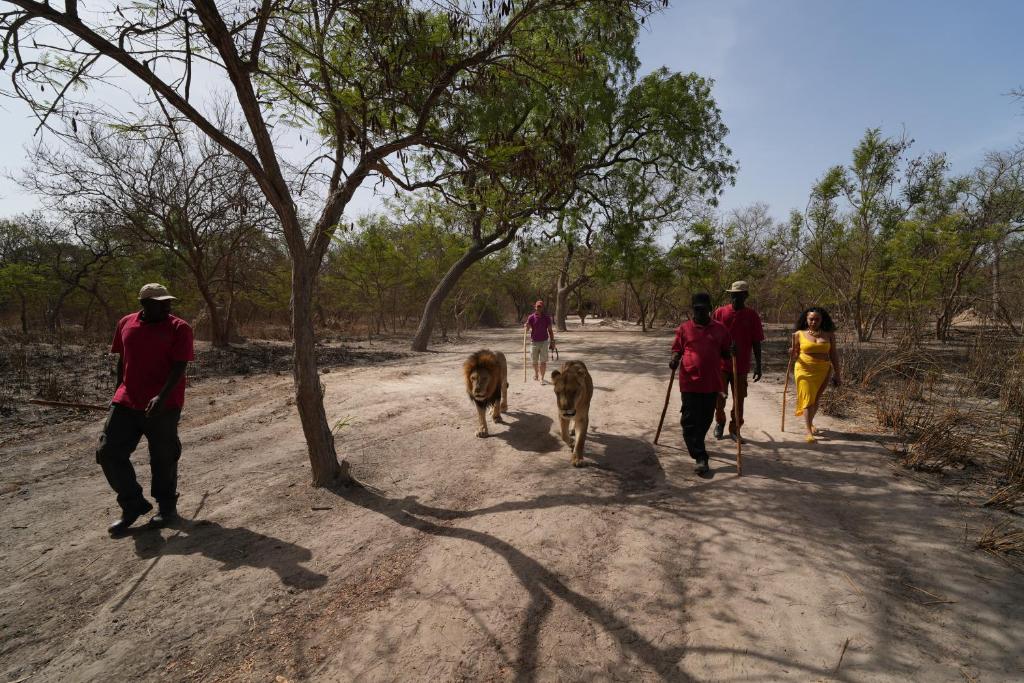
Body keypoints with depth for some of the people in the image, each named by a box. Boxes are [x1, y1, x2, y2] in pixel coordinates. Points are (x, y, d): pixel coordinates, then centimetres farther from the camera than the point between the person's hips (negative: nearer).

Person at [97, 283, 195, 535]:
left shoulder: (179, 328, -9)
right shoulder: (126, 324, 7)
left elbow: (179, 367, -15)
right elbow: (122, 360, 17)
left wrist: (161, 396, -27)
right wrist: (119, 394, 19)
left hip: (163, 405, -5)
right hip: (126, 403, 5)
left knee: (163, 457, 5)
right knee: (109, 453, 4)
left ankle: (167, 506, 25)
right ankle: (133, 505, 20)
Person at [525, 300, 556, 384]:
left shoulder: (546, 317, -1)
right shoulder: (531, 317, -2)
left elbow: (550, 330, 2)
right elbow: (527, 328, -6)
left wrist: (552, 341, -2)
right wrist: (526, 326, -30)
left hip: (544, 341, -1)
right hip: (534, 342, 1)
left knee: (543, 361, -6)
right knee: (534, 361, 13)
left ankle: (542, 378, -5)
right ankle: (536, 374, 37)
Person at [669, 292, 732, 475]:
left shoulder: (720, 329, 8)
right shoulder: (684, 328, 3)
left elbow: (725, 352, 15)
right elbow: (677, 349, 9)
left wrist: (731, 354, -6)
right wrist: (675, 359, -10)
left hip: (712, 382, 2)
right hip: (690, 382, -2)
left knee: (705, 419, 14)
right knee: (690, 421, -6)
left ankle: (696, 445, 37)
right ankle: (700, 457, 0)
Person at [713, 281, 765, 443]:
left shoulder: (752, 315, 0)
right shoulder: (720, 312, -1)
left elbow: (756, 342, 1)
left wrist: (758, 366, 0)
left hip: (741, 366, 0)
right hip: (721, 363, 0)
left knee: (739, 399, 6)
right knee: (719, 397, 6)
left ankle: (735, 429, 21)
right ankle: (720, 422, 31)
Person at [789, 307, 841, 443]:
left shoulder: (829, 334, 3)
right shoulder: (799, 334, -1)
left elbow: (833, 354, 6)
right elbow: (795, 355, 6)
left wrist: (836, 374, 5)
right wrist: (792, 354, -18)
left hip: (822, 371, 3)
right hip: (805, 370, -2)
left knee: (816, 399, 13)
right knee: (808, 399, -9)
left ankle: (810, 423, 36)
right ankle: (809, 432, -8)